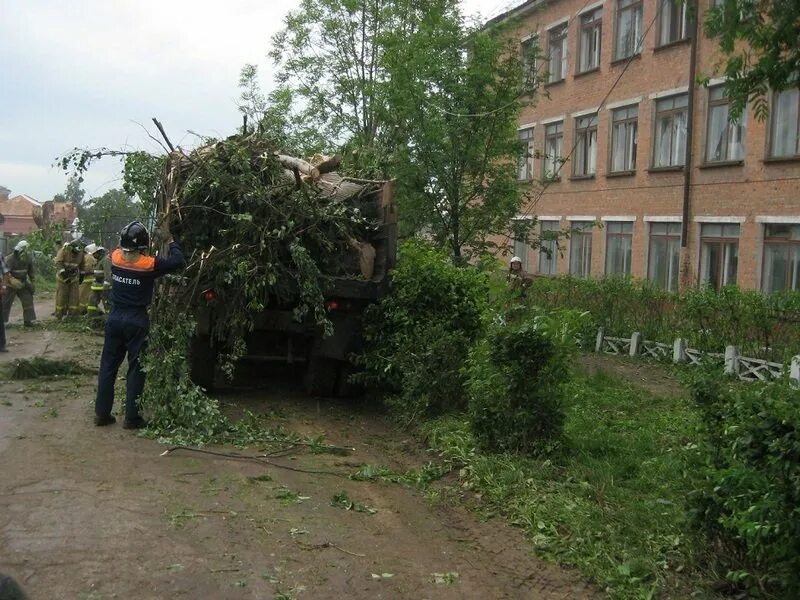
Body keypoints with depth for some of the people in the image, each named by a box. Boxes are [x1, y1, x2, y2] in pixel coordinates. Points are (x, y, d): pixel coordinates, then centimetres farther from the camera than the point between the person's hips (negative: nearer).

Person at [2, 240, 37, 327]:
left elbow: (31, 271, 9)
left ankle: (28, 320, 8)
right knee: (5, 303, 0)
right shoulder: (10, 259, -21)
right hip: (11, 285, -5)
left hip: (23, 284, 5)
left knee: (28, 300, 0)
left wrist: (32, 283, 10)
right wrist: (13, 280, -40)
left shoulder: (28, 258, -5)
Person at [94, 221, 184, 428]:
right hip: (136, 321, -4)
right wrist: (171, 241, 9)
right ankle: (131, 417, 6)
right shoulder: (149, 264, -15)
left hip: (115, 317, 5)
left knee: (108, 365, 12)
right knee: (136, 368, 4)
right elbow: (178, 261, -6)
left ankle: (102, 413, 17)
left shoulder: (116, 257, -3)